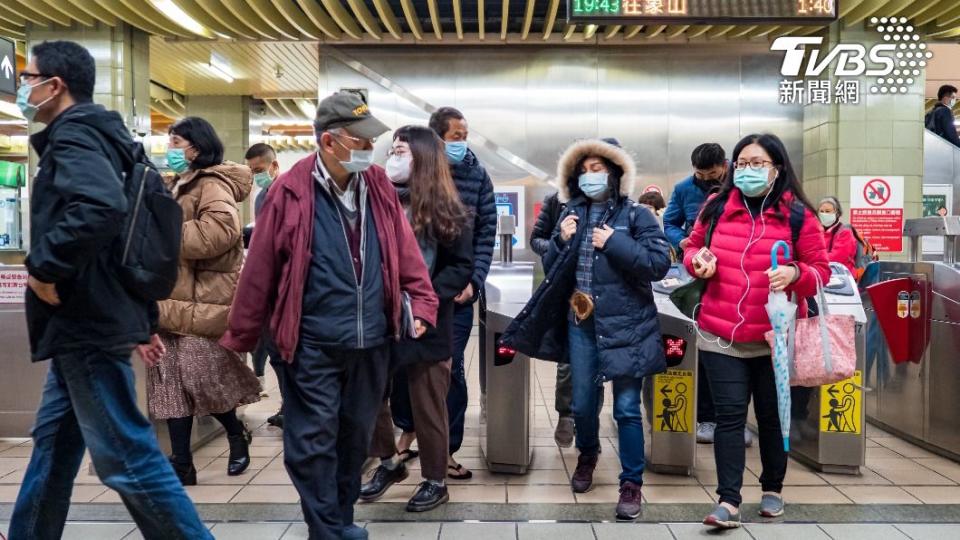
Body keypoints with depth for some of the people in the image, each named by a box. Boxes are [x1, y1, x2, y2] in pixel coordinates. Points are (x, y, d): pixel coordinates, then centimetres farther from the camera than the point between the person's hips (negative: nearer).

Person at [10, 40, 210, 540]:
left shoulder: (73, 134, -13)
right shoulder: (95, 134, 17)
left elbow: (100, 208, -35)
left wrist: (43, 266, -22)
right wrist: (145, 321, 22)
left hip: (86, 324, -10)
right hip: (83, 321, 10)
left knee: (124, 456, -5)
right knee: (53, 445, 20)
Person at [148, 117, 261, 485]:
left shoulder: (213, 185, -12)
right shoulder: (179, 185, 20)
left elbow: (219, 230, -30)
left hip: (202, 300, -10)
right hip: (174, 297, 10)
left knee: (201, 376, -5)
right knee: (171, 377, 7)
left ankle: (237, 435, 21)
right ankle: (181, 463, 12)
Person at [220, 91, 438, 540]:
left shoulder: (378, 186, 3)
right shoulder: (291, 192, -10)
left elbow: (405, 251, 7)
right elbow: (260, 269, -5)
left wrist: (421, 303, -3)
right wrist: (241, 337, 0)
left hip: (371, 342, 5)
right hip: (312, 345, -4)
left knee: (355, 437, 17)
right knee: (313, 442, 2)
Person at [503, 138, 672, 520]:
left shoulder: (636, 214, -3)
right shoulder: (572, 215, 10)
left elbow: (659, 264, -13)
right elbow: (552, 269, 12)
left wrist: (614, 243, -17)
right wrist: (562, 241, -6)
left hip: (625, 324, -4)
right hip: (580, 323, 4)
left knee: (627, 408, -2)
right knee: (582, 404, 14)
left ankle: (632, 483, 13)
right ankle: (587, 455, 42)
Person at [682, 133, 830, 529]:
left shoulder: (798, 214, -4)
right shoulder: (716, 207, 2)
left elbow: (821, 270, -1)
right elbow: (693, 248, 15)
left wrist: (795, 274, -22)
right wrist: (697, 261, -8)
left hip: (776, 337, -1)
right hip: (720, 334, 1)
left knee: (772, 415, 14)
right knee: (729, 415, -1)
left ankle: (772, 488, 33)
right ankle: (728, 501, 1)